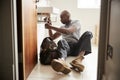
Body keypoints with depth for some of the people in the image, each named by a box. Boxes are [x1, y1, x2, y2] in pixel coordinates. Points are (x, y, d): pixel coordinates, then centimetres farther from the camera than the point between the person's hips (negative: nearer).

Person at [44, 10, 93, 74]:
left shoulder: (76, 22, 9)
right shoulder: (62, 27, 27)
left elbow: (68, 31, -12)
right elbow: (52, 37, 25)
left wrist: (52, 27, -13)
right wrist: (50, 28, 8)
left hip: (76, 47, -2)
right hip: (66, 47, 2)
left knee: (88, 33, -28)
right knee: (61, 41, -33)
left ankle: (79, 59, -53)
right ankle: (62, 61, -68)